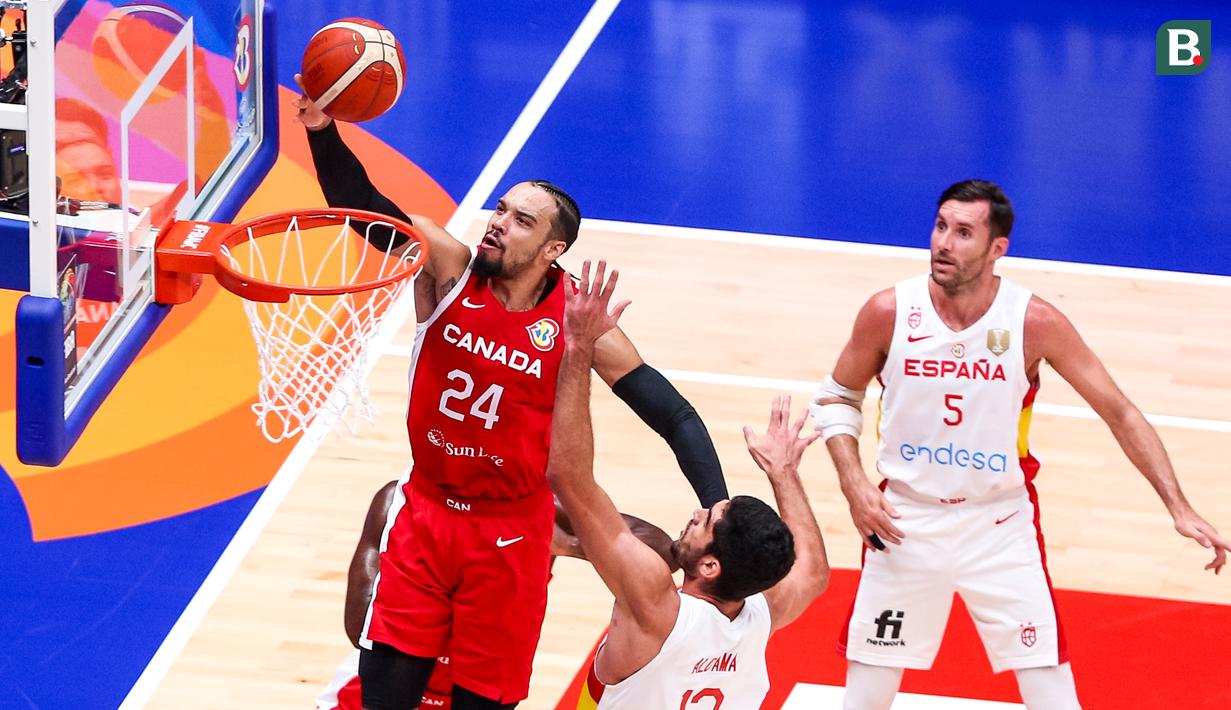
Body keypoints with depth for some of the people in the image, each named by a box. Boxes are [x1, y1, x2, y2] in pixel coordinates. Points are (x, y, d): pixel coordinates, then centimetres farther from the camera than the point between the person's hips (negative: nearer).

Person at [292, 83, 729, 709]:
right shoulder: (448, 269, -10)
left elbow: (675, 418, -13)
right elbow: (363, 207, -21)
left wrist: (718, 511, -26)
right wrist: (324, 133, -40)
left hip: (510, 534, -2)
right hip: (426, 513, 2)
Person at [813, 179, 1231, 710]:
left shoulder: (1034, 322, -14)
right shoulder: (889, 313, -11)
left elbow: (1120, 414, -6)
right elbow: (837, 398, 6)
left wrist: (1179, 509, -12)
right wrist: (854, 485, -9)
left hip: (1001, 527, -1)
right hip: (904, 525, 1)